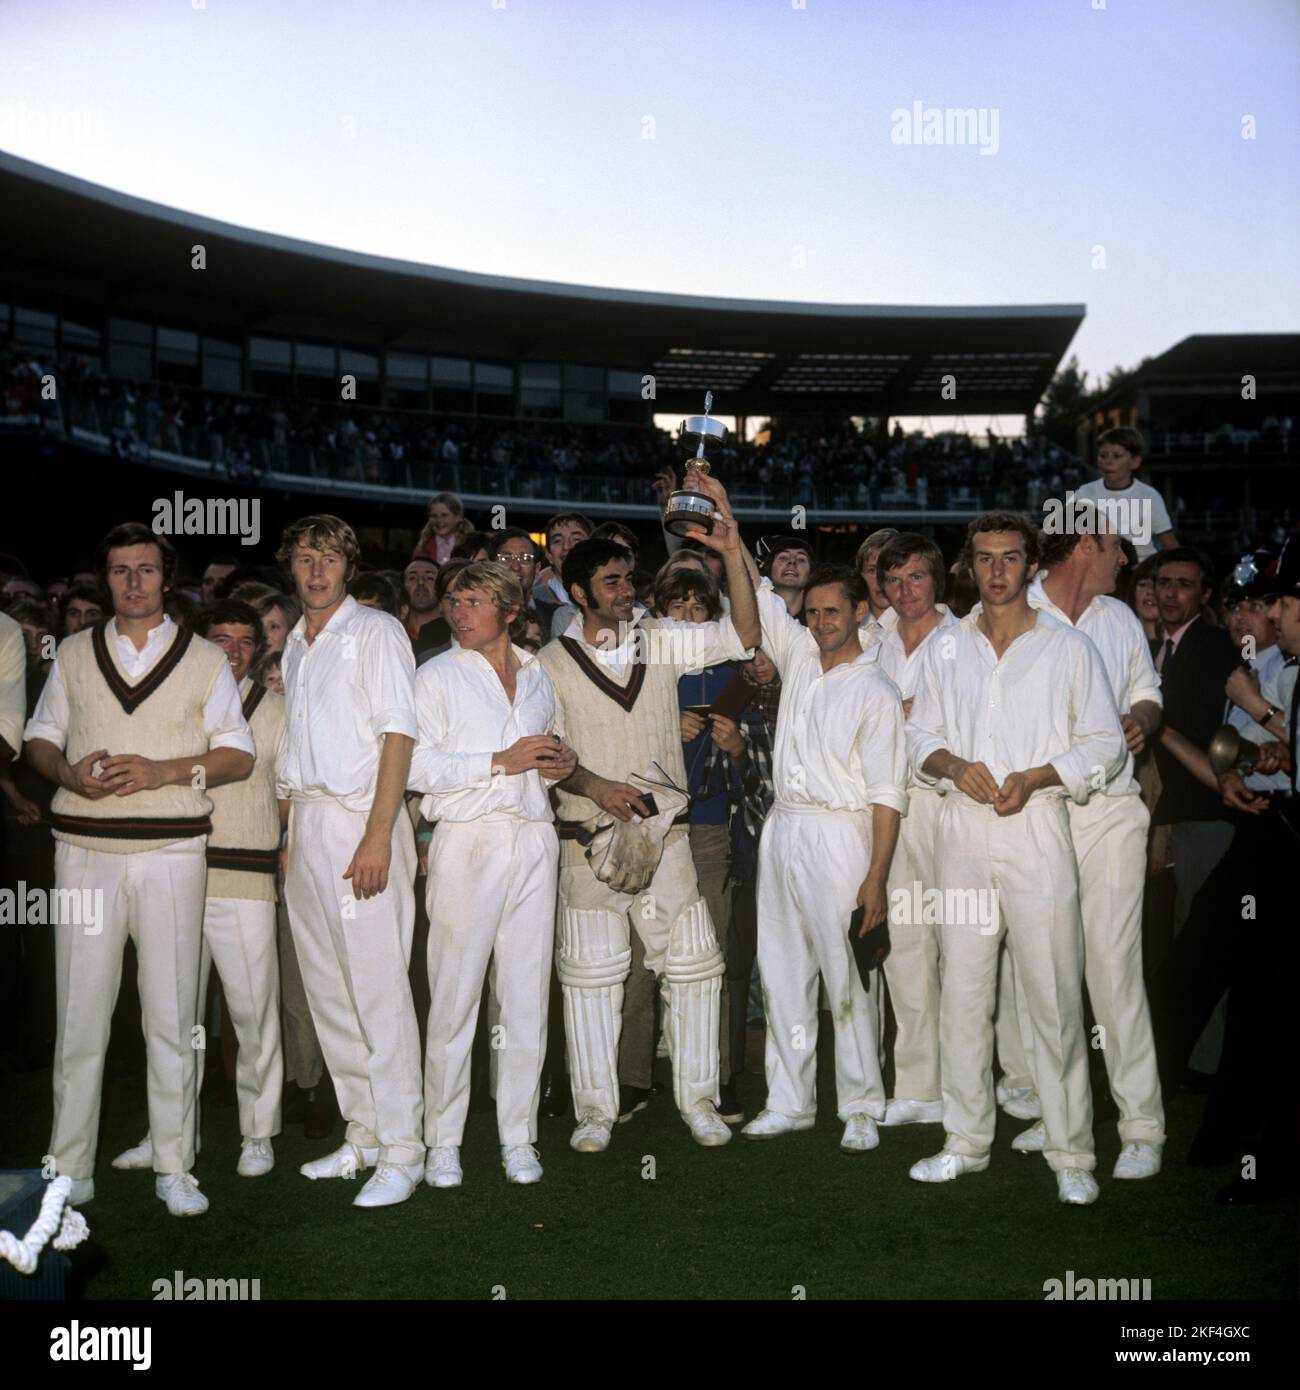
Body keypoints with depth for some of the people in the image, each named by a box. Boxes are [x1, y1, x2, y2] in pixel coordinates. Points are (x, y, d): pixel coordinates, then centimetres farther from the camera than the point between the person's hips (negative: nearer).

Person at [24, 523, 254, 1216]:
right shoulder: (74, 655, 14)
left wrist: (164, 770, -11)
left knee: (172, 1014, 1)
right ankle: (70, 1168, 11)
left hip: (171, 851, -1)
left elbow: (239, 755, 5)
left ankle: (173, 1167, 9)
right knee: (80, 1009, 1)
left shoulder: (205, 659, 9)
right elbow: (40, 737, 15)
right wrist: (71, 774, -7)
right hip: (84, 848, 1)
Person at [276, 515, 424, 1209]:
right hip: (301, 821, 7)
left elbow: (398, 733, -10)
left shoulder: (376, 631, -2)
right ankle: (363, 1134, 19)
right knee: (327, 992, 9)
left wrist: (378, 835, -18)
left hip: (358, 818, -7)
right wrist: (290, 830, 8)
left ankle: (401, 1151, -2)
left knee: (379, 988, -8)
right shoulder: (293, 644, 18)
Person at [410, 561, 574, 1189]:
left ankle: (518, 1136, 13)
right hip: (467, 839, -4)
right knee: (454, 996, -3)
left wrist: (561, 762, 6)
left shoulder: (537, 676, 17)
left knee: (527, 996, 4)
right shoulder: (437, 675, 4)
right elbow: (418, 767, -7)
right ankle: (443, 1141, 8)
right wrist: (501, 761, -13)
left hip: (533, 842, 4)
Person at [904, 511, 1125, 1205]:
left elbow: (1104, 743, 2)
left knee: (1055, 996, -3)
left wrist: (1035, 777, -13)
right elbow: (920, 737, 15)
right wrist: (954, 765, -7)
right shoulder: (946, 650, 13)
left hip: (1037, 825, -3)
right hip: (962, 832, 3)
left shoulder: (1069, 647, 4)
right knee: (962, 990, 7)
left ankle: (1071, 1153, 8)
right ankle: (966, 1140, 19)